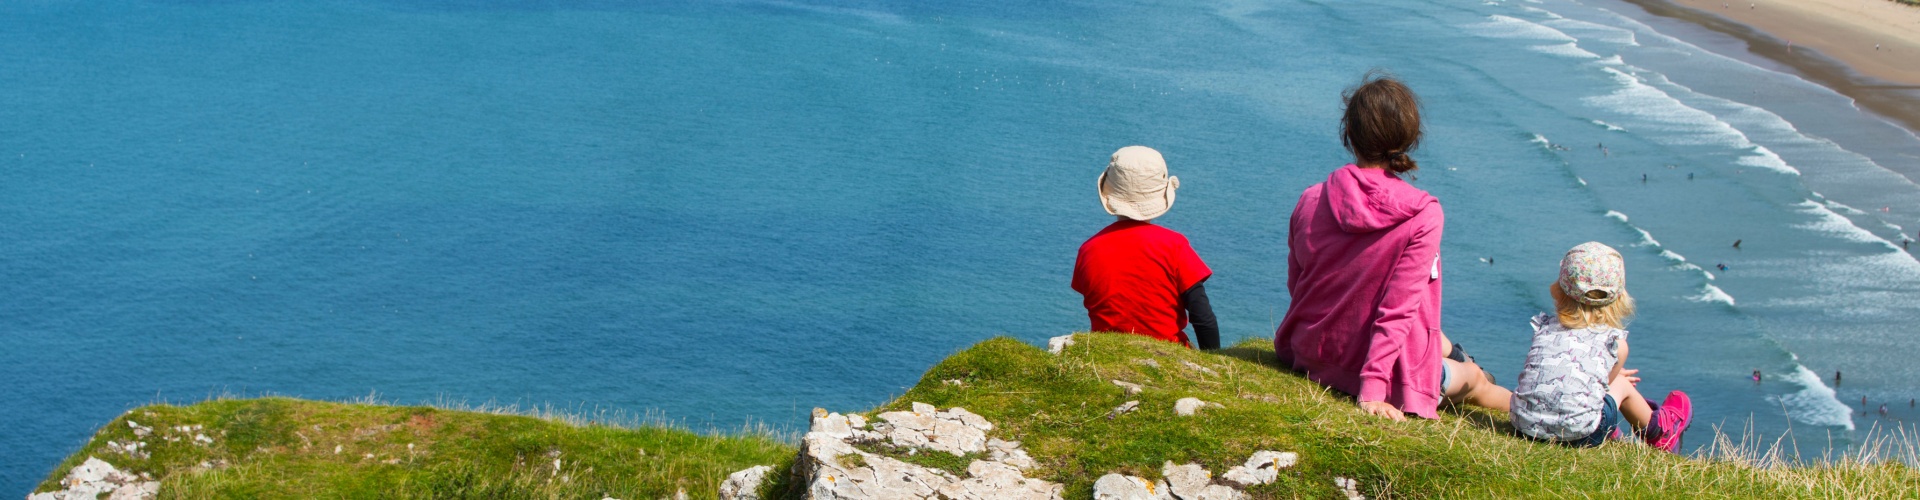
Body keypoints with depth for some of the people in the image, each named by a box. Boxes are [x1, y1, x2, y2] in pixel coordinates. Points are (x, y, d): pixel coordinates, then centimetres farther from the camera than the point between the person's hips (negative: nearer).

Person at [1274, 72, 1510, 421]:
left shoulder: (1311, 200, -10)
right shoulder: (1423, 216, -21)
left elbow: (1296, 284, 3)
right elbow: (1397, 309, -23)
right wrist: (1372, 389, -21)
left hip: (1306, 355, 5)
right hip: (1380, 366, -5)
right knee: (1472, 379, 27)